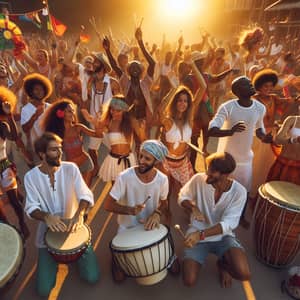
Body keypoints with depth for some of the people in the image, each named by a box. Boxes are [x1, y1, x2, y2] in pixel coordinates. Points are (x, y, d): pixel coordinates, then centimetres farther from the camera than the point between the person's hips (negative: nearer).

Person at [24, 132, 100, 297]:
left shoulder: (71, 168, -11)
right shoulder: (30, 176, -9)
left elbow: (85, 195, -14)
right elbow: (31, 208, -9)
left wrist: (79, 213, -34)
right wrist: (46, 216, -31)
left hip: (74, 226, 0)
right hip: (48, 231, 0)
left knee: (92, 277, -3)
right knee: (44, 289, -1)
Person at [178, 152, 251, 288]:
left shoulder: (239, 192, -18)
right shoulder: (199, 179, -17)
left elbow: (227, 224, -22)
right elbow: (182, 197, -1)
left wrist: (201, 234, -36)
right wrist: (193, 208, -23)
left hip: (223, 236, 0)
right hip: (197, 233, 1)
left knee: (244, 274, -25)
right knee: (189, 281, -11)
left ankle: (223, 263, 13)